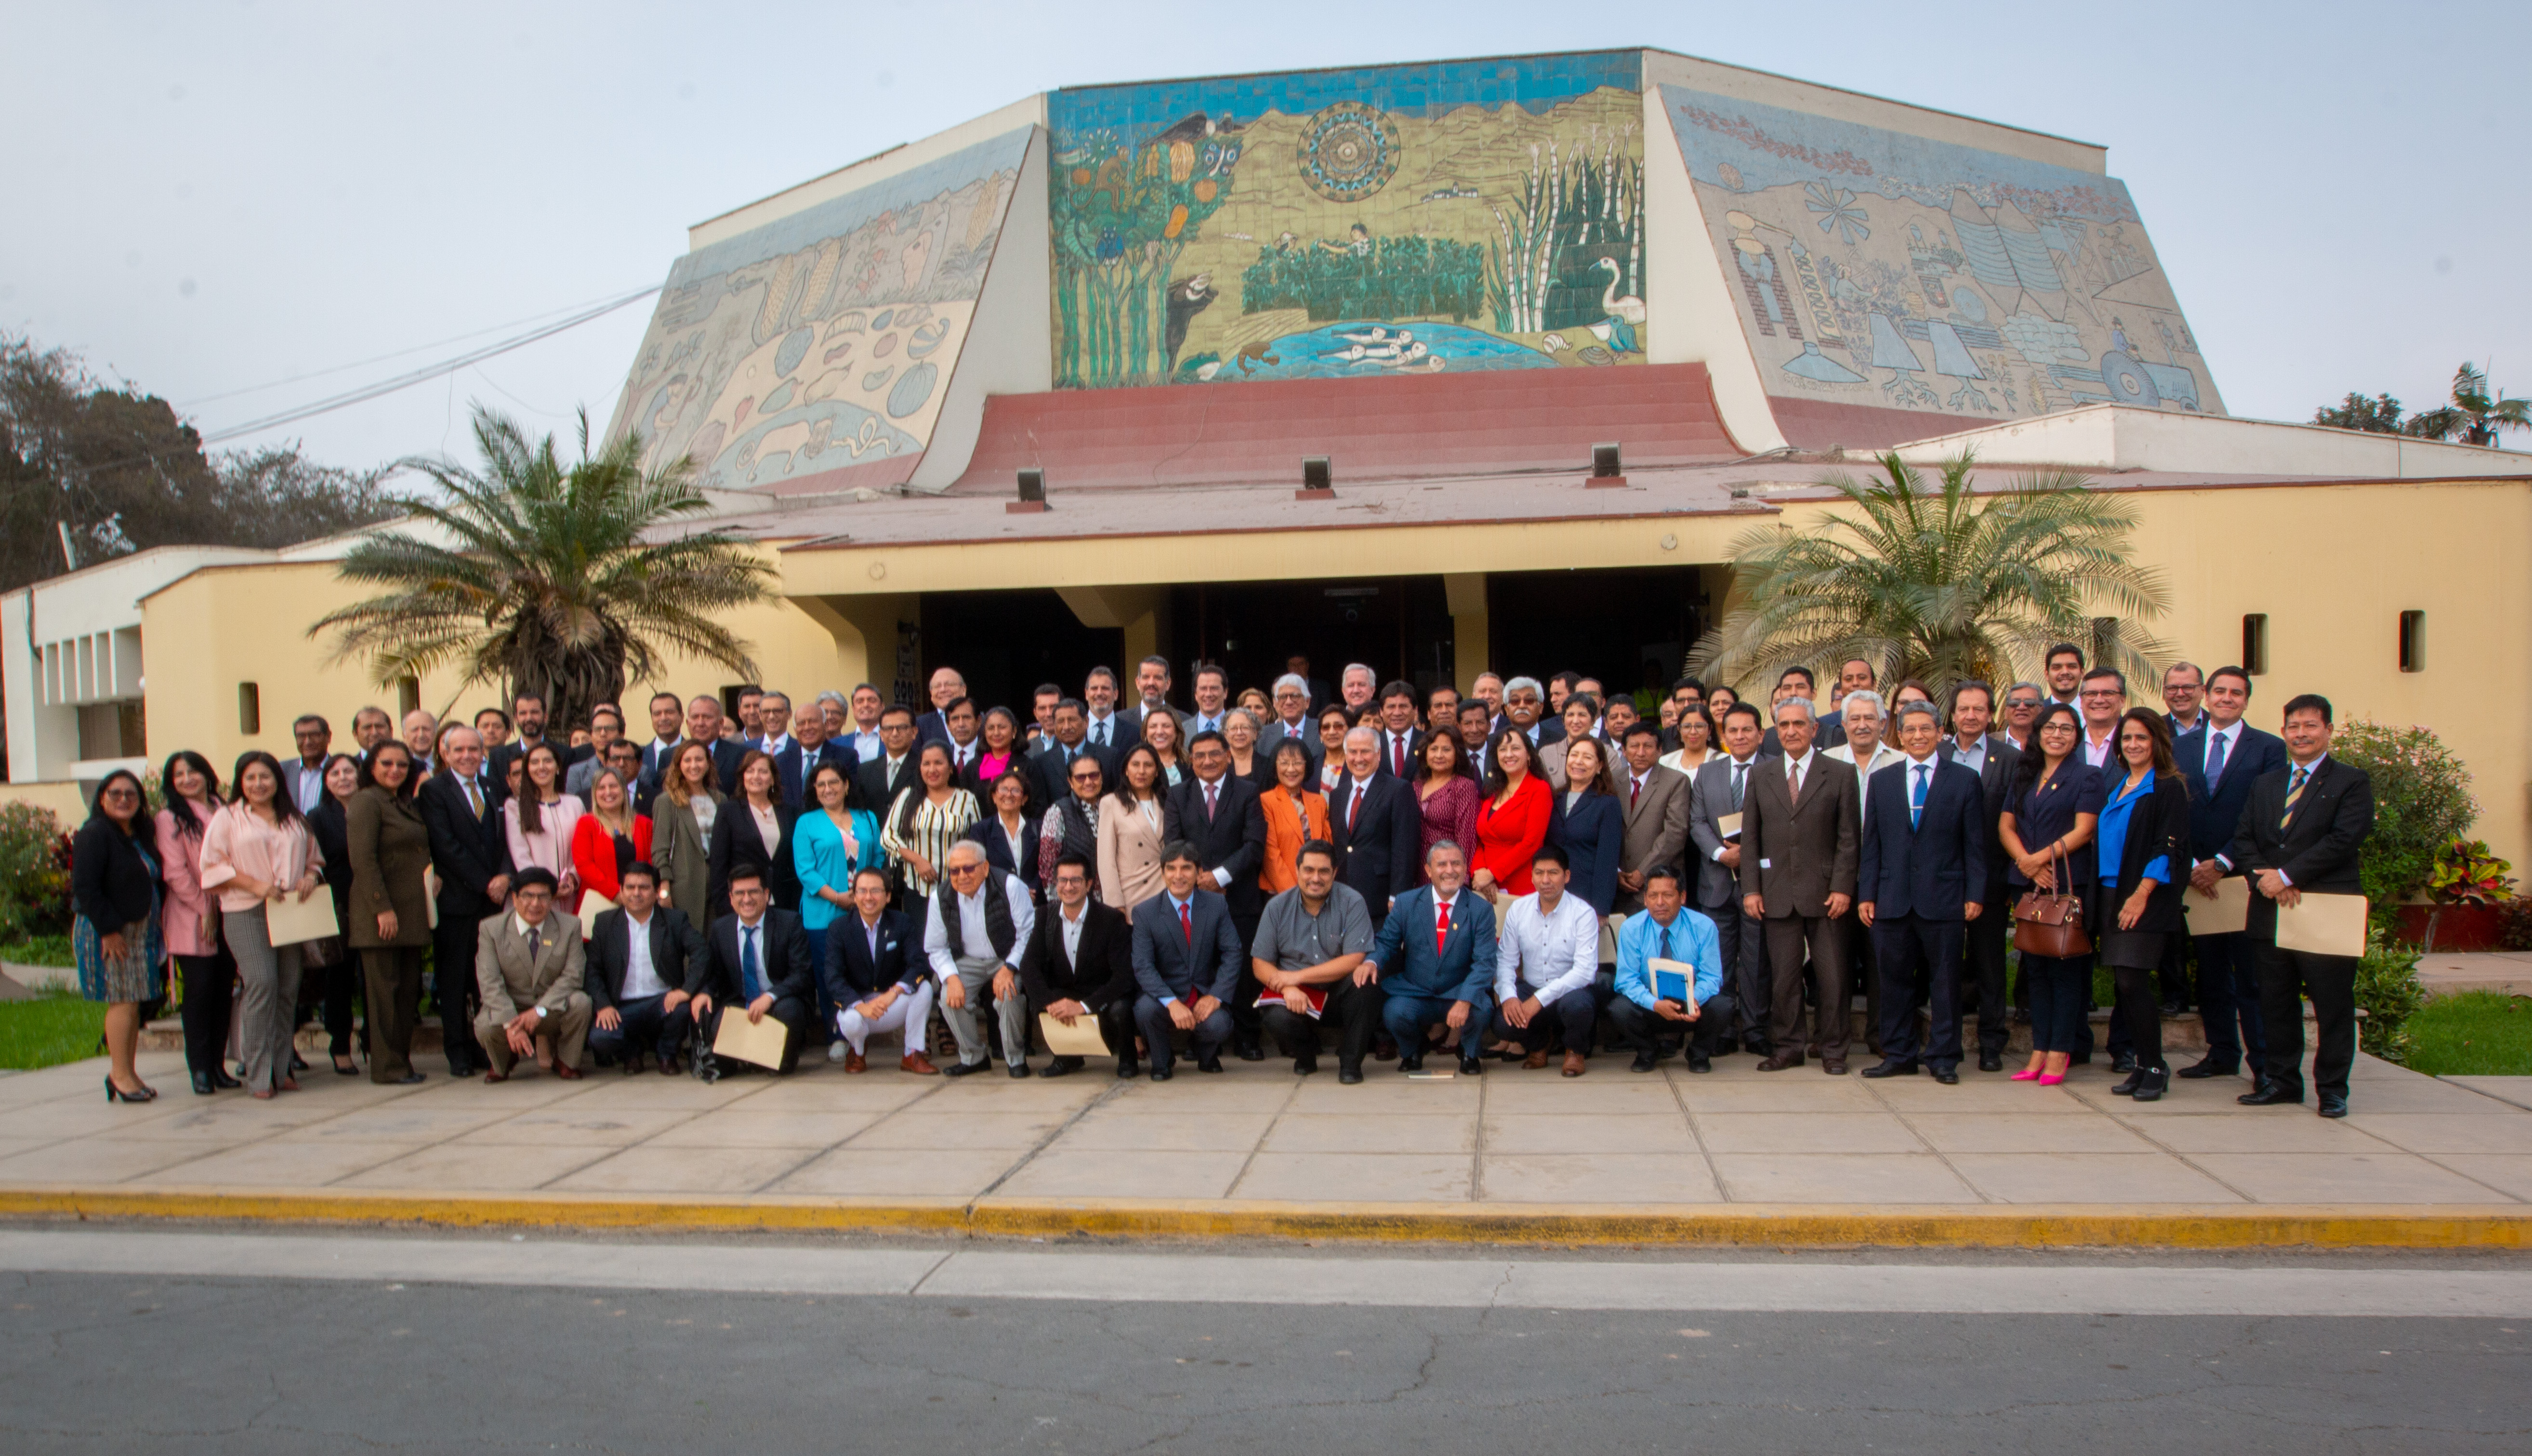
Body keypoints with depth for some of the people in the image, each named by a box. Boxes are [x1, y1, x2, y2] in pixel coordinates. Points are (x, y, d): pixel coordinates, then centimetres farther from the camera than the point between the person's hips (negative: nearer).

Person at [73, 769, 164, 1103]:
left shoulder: (142, 835, 13)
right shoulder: (94, 835, -12)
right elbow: (84, 888, -19)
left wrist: (155, 924, 10)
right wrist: (108, 931, -20)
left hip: (139, 930, 8)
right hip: (108, 932, -8)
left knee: (133, 1002, 10)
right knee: (123, 1000, -7)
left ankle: (128, 1072, 17)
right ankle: (120, 1075, 1)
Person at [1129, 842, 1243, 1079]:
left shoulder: (1217, 906, 1)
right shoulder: (1144, 913, -5)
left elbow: (1232, 954, -4)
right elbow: (1143, 967, -14)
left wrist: (1215, 996, -19)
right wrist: (1172, 1003, -29)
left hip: (1205, 995, 1)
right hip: (1165, 995, -1)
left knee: (1218, 1026, -29)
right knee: (1146, 1010, -33)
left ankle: (1205, 1053, 12)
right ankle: (1162, 1061, 2)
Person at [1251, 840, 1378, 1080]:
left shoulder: (1352, 902, -7)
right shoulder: (1278, 907, -1)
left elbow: (1355, 961, -15)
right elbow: (1260, 965, -1)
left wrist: (1298, 976, -18)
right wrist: (1288, 988, -23)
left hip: (1340, 994, -1)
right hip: (1297, 997, 1)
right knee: (1277, 1018, -31)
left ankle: (1351, 1061, -11)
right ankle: (1305, 1055, 7)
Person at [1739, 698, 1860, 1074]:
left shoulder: (1840, 774, 3)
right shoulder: (1760, 775, 10)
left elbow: (1848, 838, 0)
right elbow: (1749, 836, 8)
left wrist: (1842, 888, -8)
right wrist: (1750, 888, 1)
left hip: (1825, 893, -2)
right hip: (1777, 894, 2)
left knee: (1833, 976, 2)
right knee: (1783, 976, 4)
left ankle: (1832, 1050, 13)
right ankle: (1787, 1047, 14)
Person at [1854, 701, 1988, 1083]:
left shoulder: (1965, 781, 4)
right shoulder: (1881, 781, 11)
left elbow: (1974, 845, 2)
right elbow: (1871, 844, 9)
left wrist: (1975, 894, -4)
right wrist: (1866, 894, 3)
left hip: (1943, 898, -2)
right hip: (1893, 900, 2)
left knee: (1945, 980, 4)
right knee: (1895, 980, 6)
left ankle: (1943, 1057, 13)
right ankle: (1898, 1055, 16)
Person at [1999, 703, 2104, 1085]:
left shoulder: (2087, 777, 0)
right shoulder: (2024, 777, 15)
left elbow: (2083, 831, -9)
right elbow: (2006, 827, 9)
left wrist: (2040, 858, -16)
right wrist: (2025, 862, -8)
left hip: (2068, 884, -5)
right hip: (2027, 885, 5)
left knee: (2064, 968, -2)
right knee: (2035, 969, 7)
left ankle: (2060, 1053, 4)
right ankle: (2039, 1052, 12)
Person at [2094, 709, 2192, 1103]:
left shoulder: (2169, 788, -5)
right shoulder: (2115, 787, 16)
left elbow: (2168, 848, -11)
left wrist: (2141, 894, -17)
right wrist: (2100, 902, 12)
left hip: (2147, 899, -6)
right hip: (2111, 895, 6)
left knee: (2132, 981, -11)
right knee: (2123, 985, 5)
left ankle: (2155, 1067, 2)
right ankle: (2143, 1066, 14)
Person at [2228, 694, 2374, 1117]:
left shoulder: (2352, 781, 0)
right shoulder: (2266, 784, 17)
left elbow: (2343, 840, -12)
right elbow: (2244, 839, 10)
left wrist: (2287, 875, -16)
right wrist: (2264, 878, -9)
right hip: (2273, 910, 5)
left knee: (2333, 1006, 1)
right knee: (2276, 1003, 10)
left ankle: (2332, 1088, 12)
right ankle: (2283, 1079, 20)